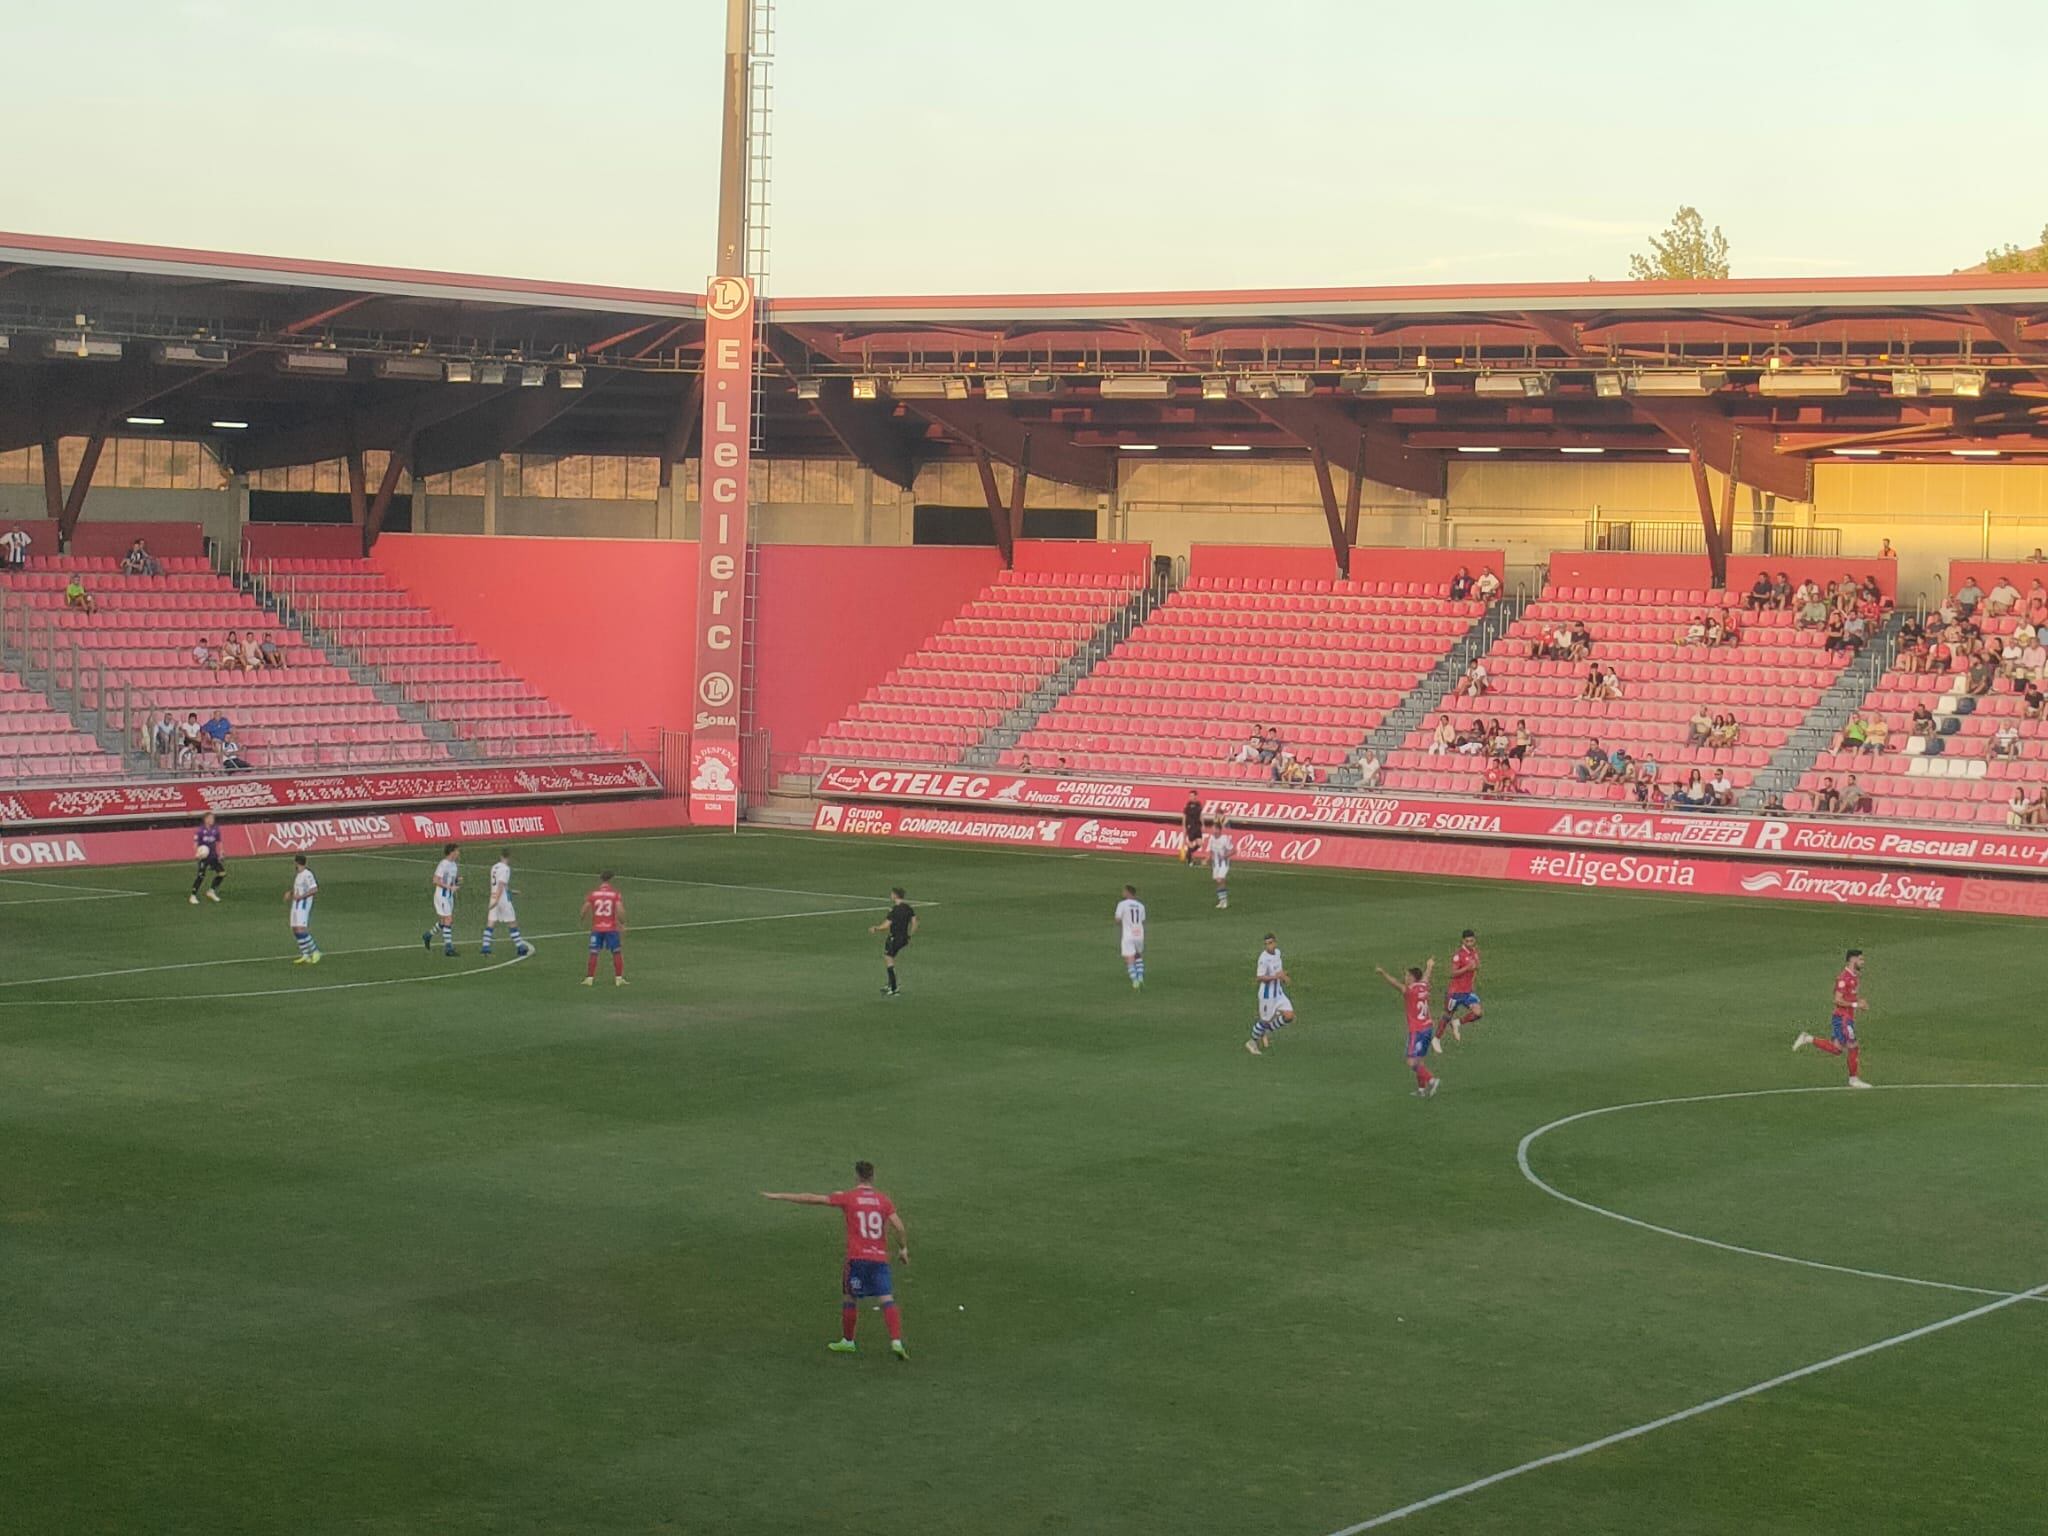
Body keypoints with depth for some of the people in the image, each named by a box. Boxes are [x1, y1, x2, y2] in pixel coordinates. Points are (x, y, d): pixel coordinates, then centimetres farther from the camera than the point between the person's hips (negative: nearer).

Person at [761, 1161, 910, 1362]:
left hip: (856, 1257, -2)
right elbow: (899, 1227, -2)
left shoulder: (848, 1197, 2)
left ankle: (847, 1341, 27)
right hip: (880, 1258, 2)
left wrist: (778, 1196, 9)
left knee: (849, 1298, 16)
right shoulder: (884, 1200, 8)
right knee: (887, 1300, -3)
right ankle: (896, 1342, -17)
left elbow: (812, 1199, 3)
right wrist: (903, 1248, 15)